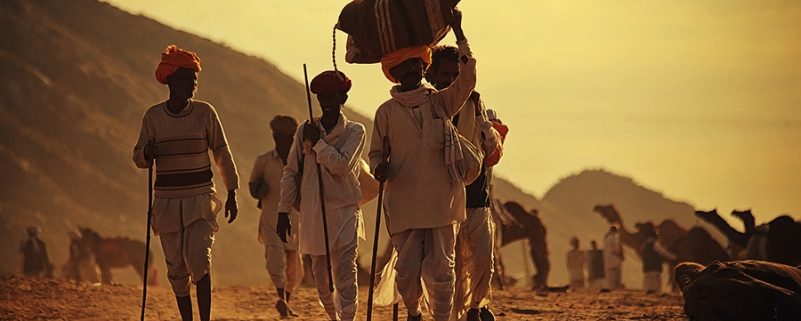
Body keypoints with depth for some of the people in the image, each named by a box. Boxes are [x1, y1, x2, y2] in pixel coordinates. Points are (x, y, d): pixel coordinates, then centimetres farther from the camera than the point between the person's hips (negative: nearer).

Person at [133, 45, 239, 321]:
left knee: (199, 260, -16)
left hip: (200, 198, -2)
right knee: (176, 267, 5)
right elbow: (139, 158, 7)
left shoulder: (205, 112, -2)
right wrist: (146, 154, -18)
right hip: (167, 201, 2)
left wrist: (232, 193, 6)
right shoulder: (153, 116, 0)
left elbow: (222, 153, 6)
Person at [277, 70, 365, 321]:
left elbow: (341, 165, -14)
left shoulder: (355, 131, 1)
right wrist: (283, 211, 7)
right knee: (320, 274, 8)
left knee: (345, 271, -14)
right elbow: (290, 172, 10)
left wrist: (318, 142, -8)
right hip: (313, 213, 3)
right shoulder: (305, 131, 7)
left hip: (344, 209, -3)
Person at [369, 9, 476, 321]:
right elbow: (376, 152, 14)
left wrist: (458, 32, -7)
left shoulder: (440, 102, 9)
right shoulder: (386, 112, 9)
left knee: (440, 269, -3)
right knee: (407, 269, -1)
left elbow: (467, 79, -5)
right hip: (404, 204, 0)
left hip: (441, 201, 0)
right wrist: (380, 168, -10)